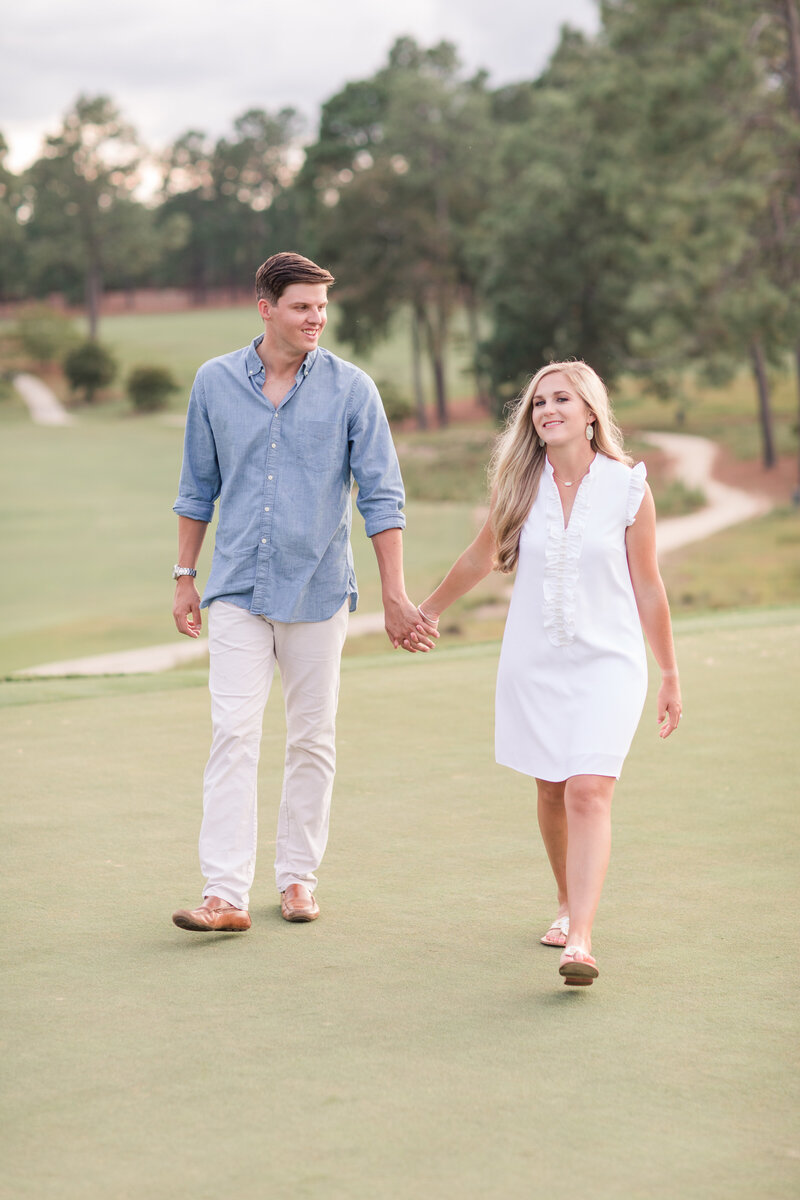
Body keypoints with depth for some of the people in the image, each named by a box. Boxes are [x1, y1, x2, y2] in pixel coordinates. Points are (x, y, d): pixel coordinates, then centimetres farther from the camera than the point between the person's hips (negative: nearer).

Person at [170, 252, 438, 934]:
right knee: (233, 736, -8)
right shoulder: (215, 383, 3)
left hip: (318, 590, 0)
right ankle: (226, 893, -9)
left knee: (313, 739, 7)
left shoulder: (351, 389, -2)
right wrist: (185, 578, 12)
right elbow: (198, 489, 13)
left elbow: (381, 495, -1)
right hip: (238, 590, 1)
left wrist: (395, 596, -5)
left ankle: (298, 877, 20)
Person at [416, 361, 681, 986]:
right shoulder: (521, 486, 1)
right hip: (534, 664, 3)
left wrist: (670, 676, 9)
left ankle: (580, 939, -23)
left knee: (589, 793, -16)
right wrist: (430, 608, 30)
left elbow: (648, 589, 4)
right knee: (552, 791, 11)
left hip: (607, 662, -3)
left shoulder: (628, 488, -5)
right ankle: (568, 904, 34)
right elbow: (482, 557, 19)